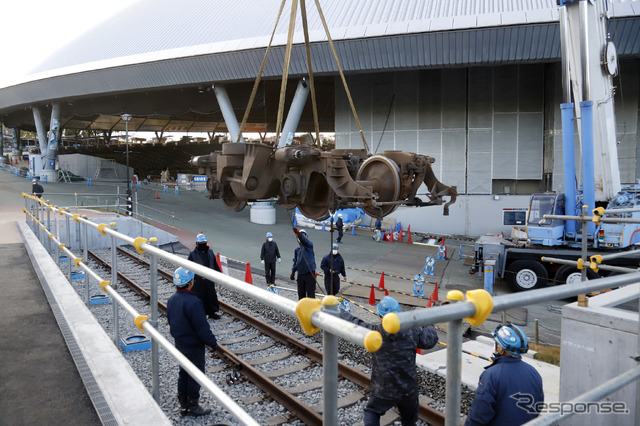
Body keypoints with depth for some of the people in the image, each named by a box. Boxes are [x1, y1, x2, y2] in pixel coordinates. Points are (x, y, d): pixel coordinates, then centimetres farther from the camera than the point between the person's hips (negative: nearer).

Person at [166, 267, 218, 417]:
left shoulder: (172, 299, 0)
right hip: (193, 346, -8)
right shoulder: (193, 301, -28)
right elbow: (202, 326, -25)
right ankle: (193, 407, 20)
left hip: (179, 344, 9)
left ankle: (183, 405, 33)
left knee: (183, 373, 21)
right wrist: (212, 342, -13)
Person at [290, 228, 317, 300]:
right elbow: (295, 261, 17)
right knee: (301, 293, 12)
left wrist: (298, 233, -43)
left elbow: (304, 240, -26)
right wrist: (293, 272, 9)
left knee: (310, 292, -7)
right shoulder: (297, 249, 13)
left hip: (310, 273, -5)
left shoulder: (309, 245, -3)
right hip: (300, 273, 5)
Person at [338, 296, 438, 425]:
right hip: (409, 390, 2)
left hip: (384, 391, -2)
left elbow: (353, 324, -5)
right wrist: (428, 325, 20)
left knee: (371, 412, 23)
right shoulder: (412, 332, -13)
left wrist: (339, 311, 12)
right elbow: (430, 340, 1)